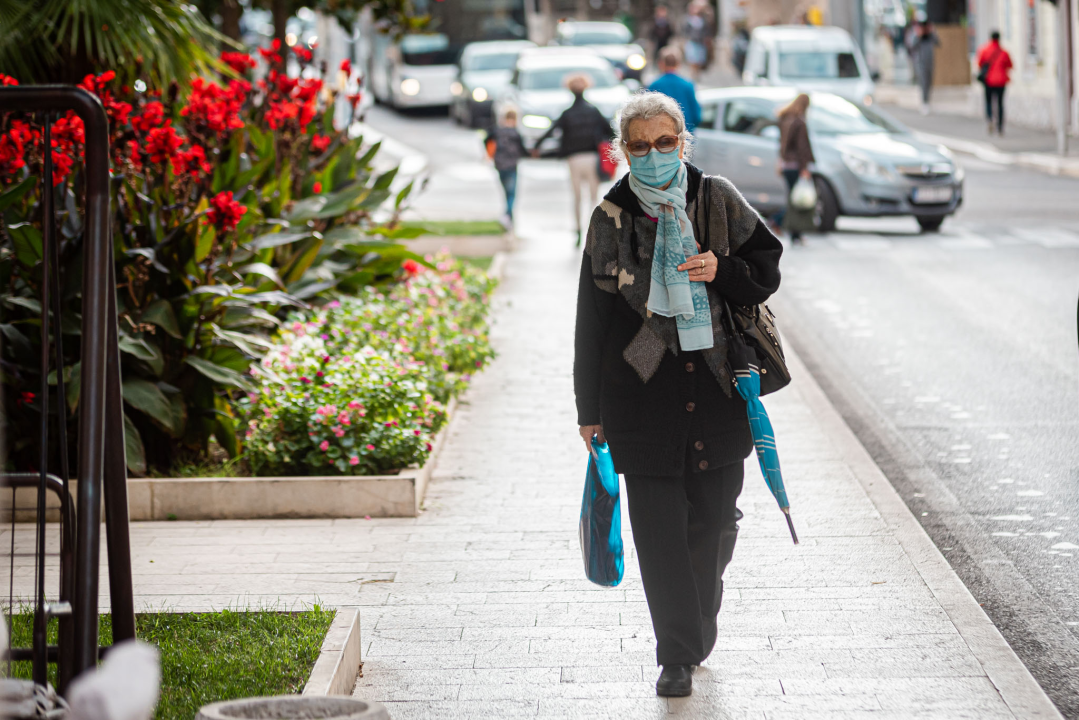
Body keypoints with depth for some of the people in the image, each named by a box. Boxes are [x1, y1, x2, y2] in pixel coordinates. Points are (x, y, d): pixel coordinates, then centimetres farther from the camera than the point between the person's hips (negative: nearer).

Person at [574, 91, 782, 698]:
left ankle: (698, 631, 30)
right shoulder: (612, 218, 0)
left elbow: (767, 270, 8)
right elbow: (592, 319, 4)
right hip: (643, 392, -1)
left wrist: (722, 272, -14)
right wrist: (590, 410, 4)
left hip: (717, 388, 1)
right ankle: (678, 654, 3)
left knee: (713, 522, 8)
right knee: (659, 528, -5)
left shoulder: (718, 200, 2)